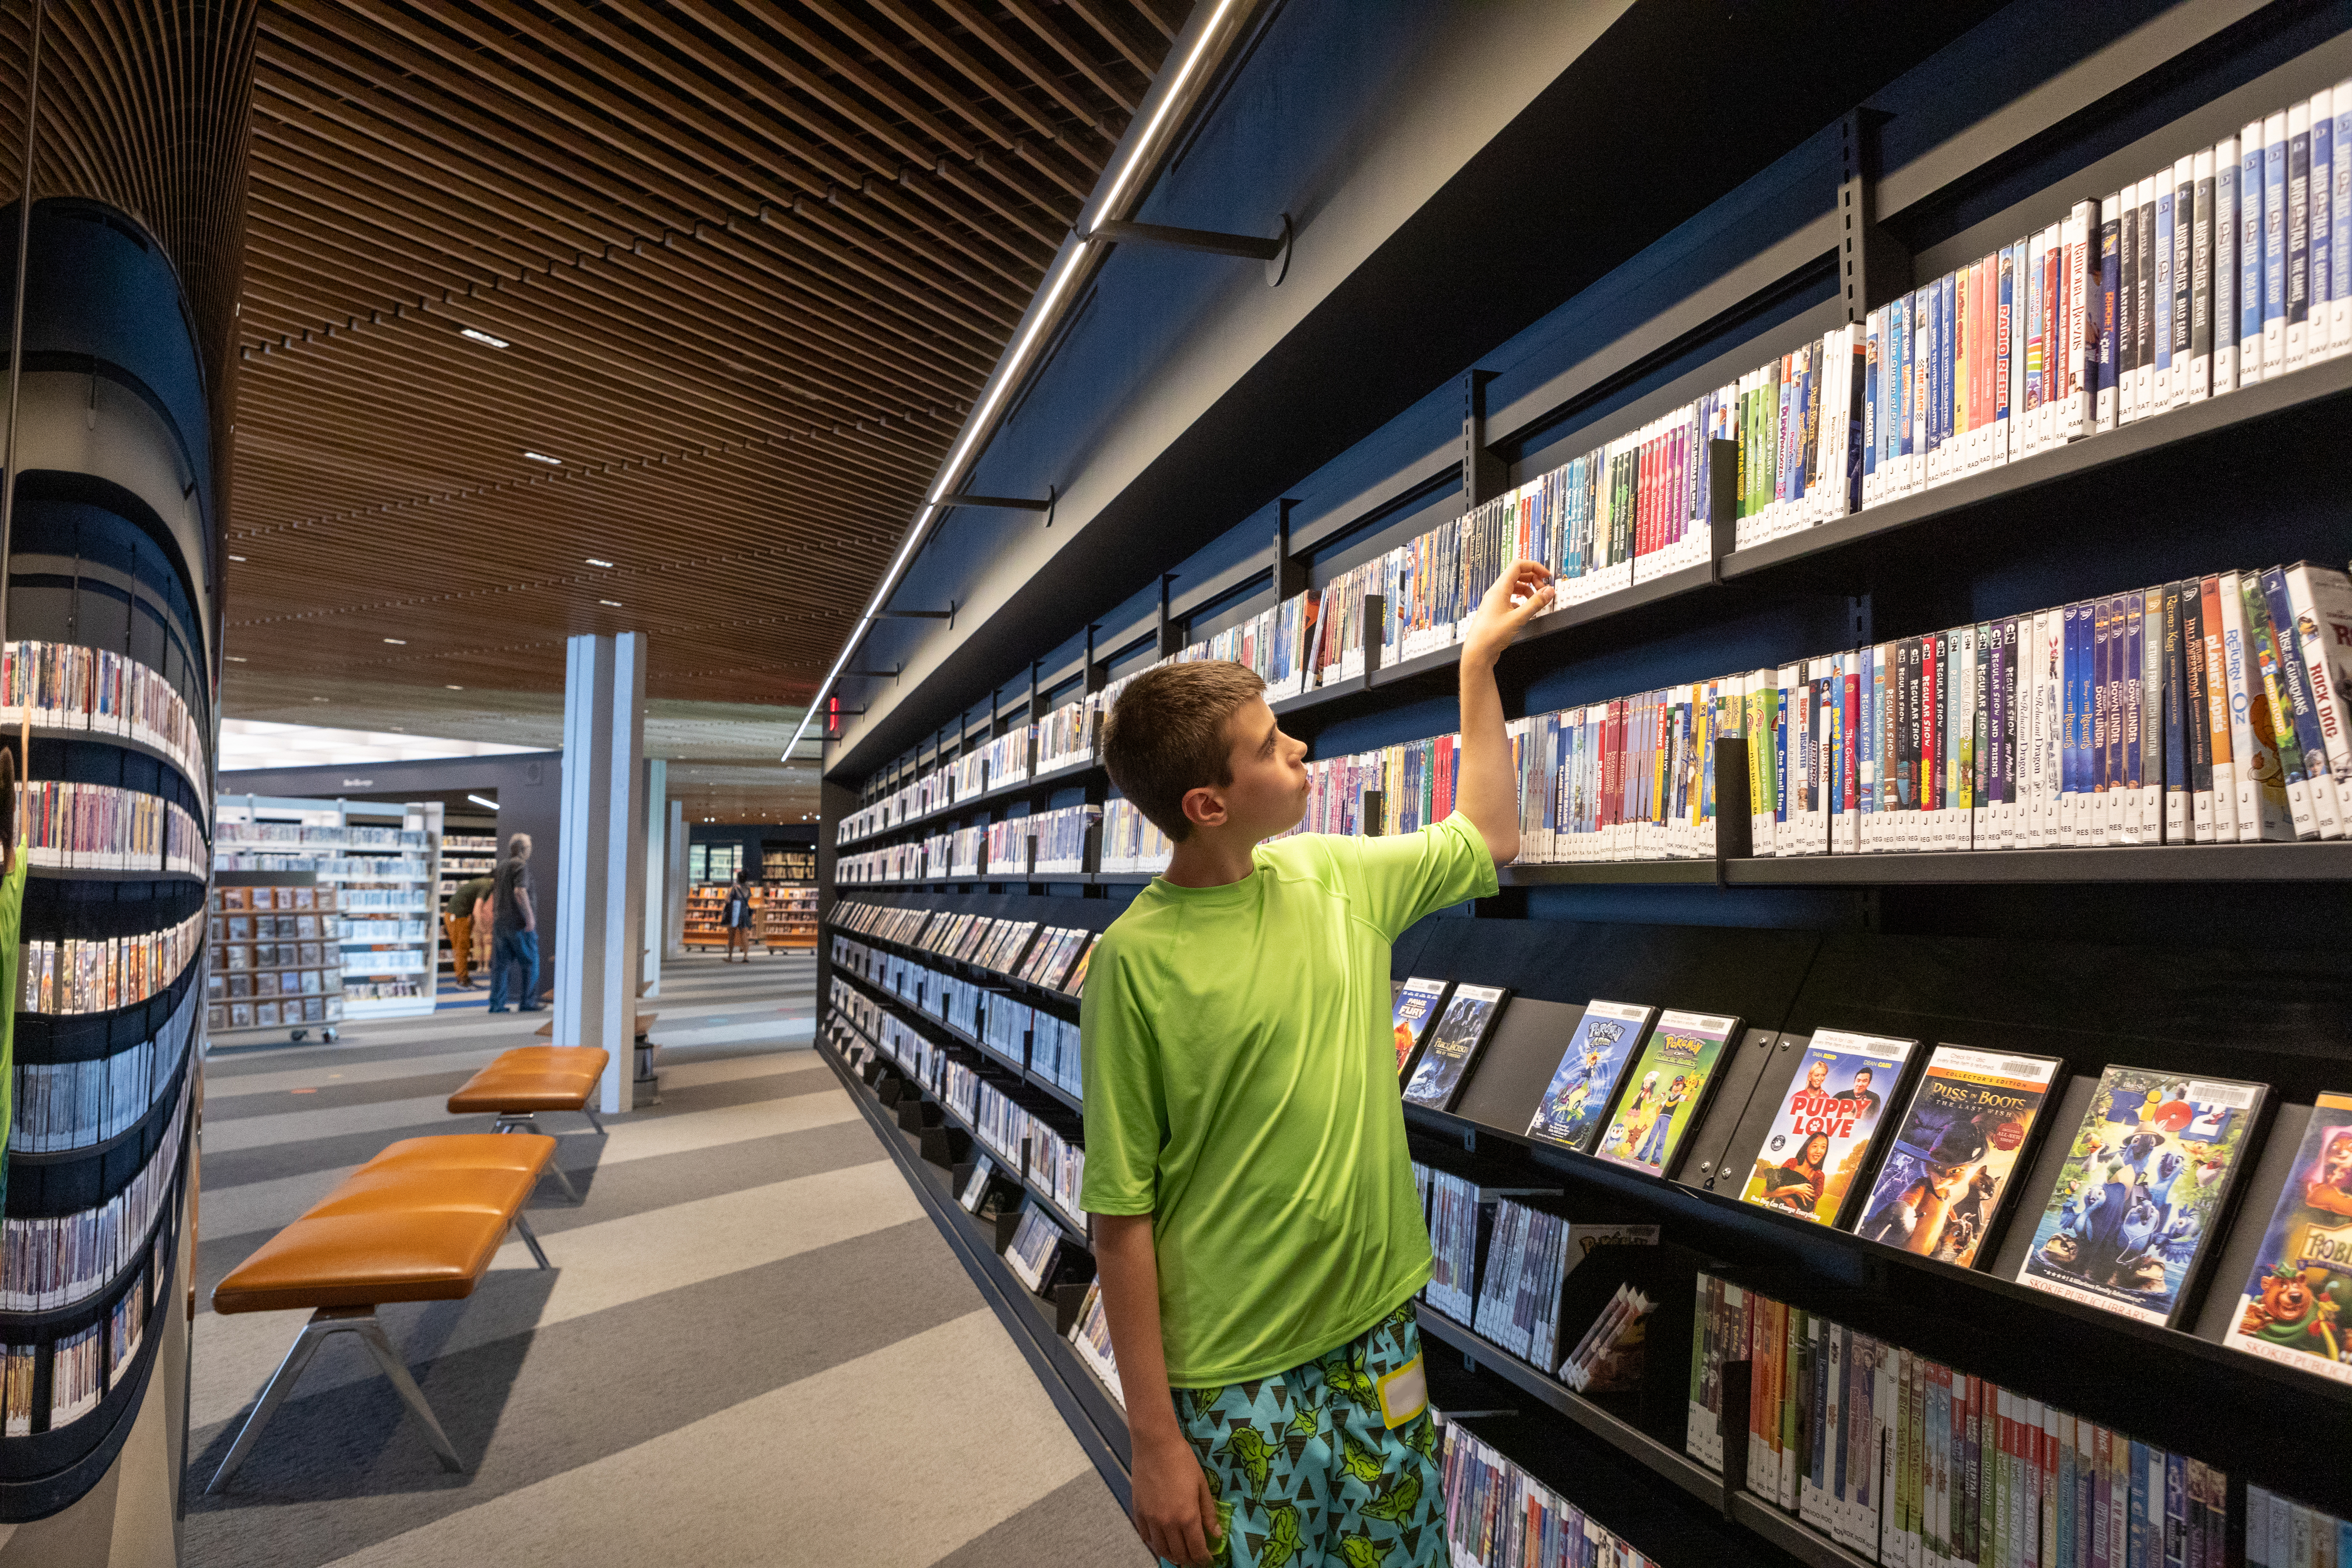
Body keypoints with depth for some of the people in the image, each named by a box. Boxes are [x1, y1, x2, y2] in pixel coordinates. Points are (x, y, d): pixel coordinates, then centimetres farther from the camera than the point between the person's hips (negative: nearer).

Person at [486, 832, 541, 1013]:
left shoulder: (501, 865, 15)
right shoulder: (521, 866, -11)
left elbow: (494, 890, 21)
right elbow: (520, 891, -23)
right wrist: (530, 917, -22)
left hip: (500, 921, 8)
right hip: (518, 922, -8)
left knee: (501, 963, 7)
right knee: (529, 961, 1)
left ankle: (496, 1003, 5)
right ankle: (526, 1002, 1)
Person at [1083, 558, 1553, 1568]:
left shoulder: (1333, 874, -1)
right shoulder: (1135, 961, -19)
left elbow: (1486, 837, 14)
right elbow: (1121, 1213, -15)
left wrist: (1480, 660, 13)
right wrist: (1154, 1438, -13)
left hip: (1378, 1332, 6)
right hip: (1234, 1380, -5)